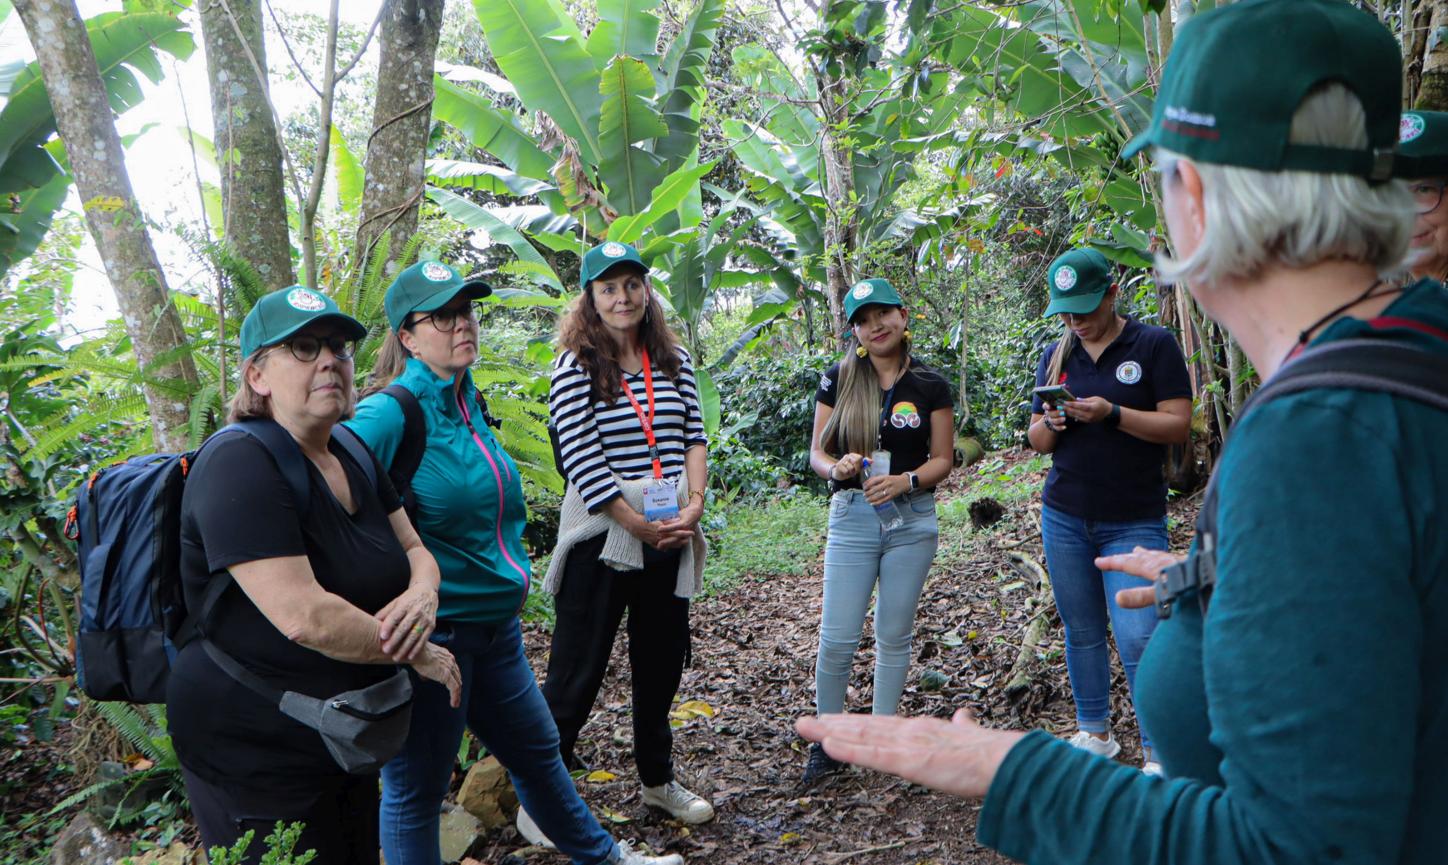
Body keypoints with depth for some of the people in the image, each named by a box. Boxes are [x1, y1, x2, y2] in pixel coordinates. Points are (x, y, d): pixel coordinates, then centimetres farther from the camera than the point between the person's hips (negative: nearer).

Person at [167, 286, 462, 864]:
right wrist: (421, 656, -18)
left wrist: (422, 591, -14)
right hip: (255, 756, -8)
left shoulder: (352, 457, 5)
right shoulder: (240, 466, -22)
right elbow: (304, 617, -30)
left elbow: (414, 549, 10)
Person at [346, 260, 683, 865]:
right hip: (428, 632, -9)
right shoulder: (392, 413, -19)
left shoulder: (467, 404, 8)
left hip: (494, 625, 9)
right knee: (416, 789, 9)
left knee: (536, 748, 25)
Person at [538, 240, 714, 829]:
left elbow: (695, 437, 6)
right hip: (602, 535, -5)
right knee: (577, 670, 1)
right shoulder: (575, 367, -9)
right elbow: (582, 462, -15)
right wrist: (640, 526, -15)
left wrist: (693, 506, -9)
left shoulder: (673, 359, 7)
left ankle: (657, 780, 35)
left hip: (671, 533, 6)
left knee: (661, 661, 17)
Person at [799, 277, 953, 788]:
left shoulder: (930, 387, 1)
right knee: (837, 638, -4)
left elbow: (943, 459, 2)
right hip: (851, 517, 0)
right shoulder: (838, 382, 1)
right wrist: (836, 468, -19)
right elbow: (817, 452, 3)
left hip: (912, 519, 1)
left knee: (894, 636, 10)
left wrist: (907, 480, -17)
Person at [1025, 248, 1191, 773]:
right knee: (1082, 631, 11)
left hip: (1134, 521, -4)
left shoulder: (1155, 345, -3)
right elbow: (1037, 441, 11)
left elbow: (1178, 425, -9)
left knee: (1139, 639, -9)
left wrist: (1111, 414, -22)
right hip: (1064, 518, 4)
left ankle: (1156, 754, 5)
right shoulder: (1055, 355, 10)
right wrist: (1051, 423, -12)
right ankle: (1094, 732, 26)